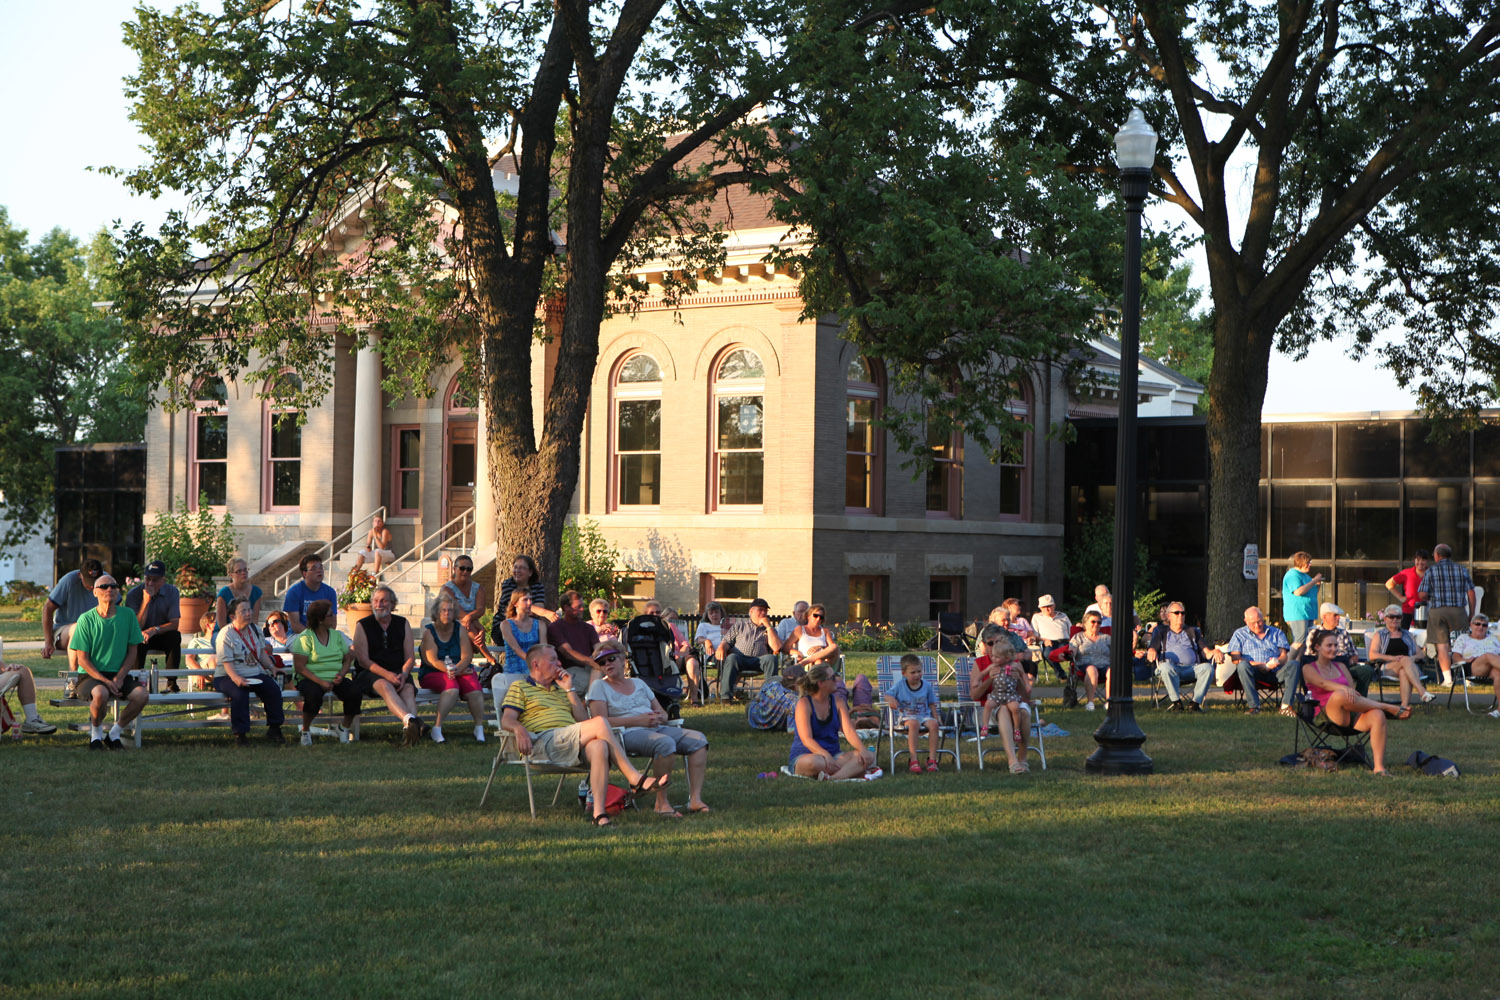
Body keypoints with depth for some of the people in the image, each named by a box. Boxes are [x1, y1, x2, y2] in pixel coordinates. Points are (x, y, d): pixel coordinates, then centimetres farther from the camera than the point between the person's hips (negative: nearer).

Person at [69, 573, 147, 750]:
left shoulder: (127, 615, 3)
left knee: (141, 694, -26)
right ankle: (96, 734, -7)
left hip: (119, 674, 3)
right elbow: (82, 659, -6)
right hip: (90, 675, -3)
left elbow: (132, 652, 6)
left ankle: (114, 734, -3)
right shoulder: (86, 619, -5)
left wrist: (119, 678, -9)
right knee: (101, 694, -37)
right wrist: (105, 681, -18)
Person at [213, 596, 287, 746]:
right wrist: (236, 679, -34)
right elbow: (227, 662, -16)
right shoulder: (226, 634, -9)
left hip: (255, 674, 6)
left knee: (273, 688, -21)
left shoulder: (255, 630, 13)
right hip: (229, 677, -6)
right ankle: (240, 733, -25)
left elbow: (262, 652, 23)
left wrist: (271, 667, 4)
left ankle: (274, 728, -10)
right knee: (240, 694, -37)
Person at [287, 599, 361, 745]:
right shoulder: (305, 638, -5)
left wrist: (341, 674, -9)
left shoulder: (337, 635, 14)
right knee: (314, 695, -38)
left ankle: (345, 728, -2)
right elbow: (299, 666, -11)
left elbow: (348, 659, 14)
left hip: (335, 680, 5)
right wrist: (320, 682, -21)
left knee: (355, 691, -24)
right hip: (311, 679, -5)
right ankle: (305, 731, -11)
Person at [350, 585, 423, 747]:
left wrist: (404, 674, -14)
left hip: (398, 673, 3)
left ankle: (408, 729, -54)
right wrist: (386, 674, -20)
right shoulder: (363, 626, 5)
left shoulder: (403, 624, 14)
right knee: (384, 686, -37)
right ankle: (409, 720, -62)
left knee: (408, 688, -31)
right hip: (369, 673, -3)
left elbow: (410, 657, 10)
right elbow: (363, 660, -4)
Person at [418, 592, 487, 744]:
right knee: (452, 686, -36)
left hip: (462, 671, 3)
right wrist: (449, 670, -24)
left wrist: (457, 669, -21)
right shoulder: (429, 631, 2)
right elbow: (432, 660, -9)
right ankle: (436, 728, -35)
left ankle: (479, 728, -23)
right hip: (433, 674, -3)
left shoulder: (460, 630, 11)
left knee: (474, 686, -30)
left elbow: (467, 656, -1)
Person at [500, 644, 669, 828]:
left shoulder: (560, 690, 34)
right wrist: (519, 729, -22)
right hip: (541, 742, -5)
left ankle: (599, 813, -43)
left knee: (599, 746, -34)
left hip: (572, 745, 5)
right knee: (600, 724, -26)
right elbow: (506, 721, 2)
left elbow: (583, 720, 21)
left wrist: (569, 690, 15)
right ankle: (635, 779, -27)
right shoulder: (520, 687, 18)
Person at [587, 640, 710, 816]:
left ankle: (695, 798, -24)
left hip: (656, 728, 7)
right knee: (665, 743, -36)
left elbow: (663, 713, 25)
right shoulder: (599, 686, 8)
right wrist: (639, 720, -13)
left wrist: (660, 717, -3)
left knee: (698, 739, -15)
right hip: (628, 734, -7)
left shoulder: (638, 683, 26)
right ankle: (661, 803, -30)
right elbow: (601, 722, -7)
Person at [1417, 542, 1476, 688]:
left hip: (1437, 610, -2)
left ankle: (1448, 678, -5)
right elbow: (1471, 594, 4)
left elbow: (1422, 595, -4)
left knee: (1442, 645, 0)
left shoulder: (1431, 571, 1)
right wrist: (1471, 615, 10)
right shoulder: (1462, 570, 8)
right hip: (1459, 610, 2)